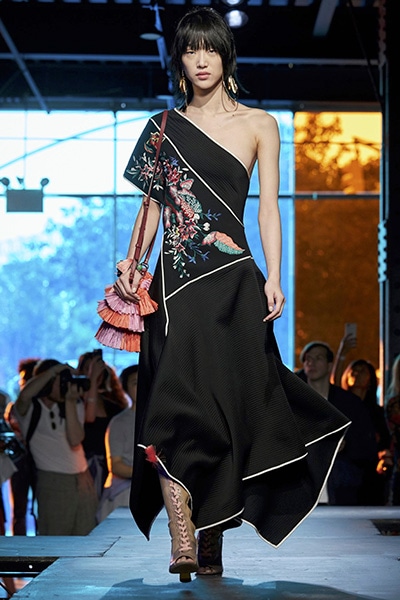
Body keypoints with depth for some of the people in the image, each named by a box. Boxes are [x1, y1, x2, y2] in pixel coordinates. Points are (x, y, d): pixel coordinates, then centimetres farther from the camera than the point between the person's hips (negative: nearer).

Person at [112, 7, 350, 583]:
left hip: (233, 281, -1)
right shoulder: (164, 127, 14)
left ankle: (212, 544, 6)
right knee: (174, 402, -11)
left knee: (225, 406, -1)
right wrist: (131, 262, -1)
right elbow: (153, 203, 14)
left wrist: (273, 278, -5)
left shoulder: (259, 125, 9)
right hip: (176, 281, 1)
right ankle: (182, 542, -14)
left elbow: (268, 207, 5)